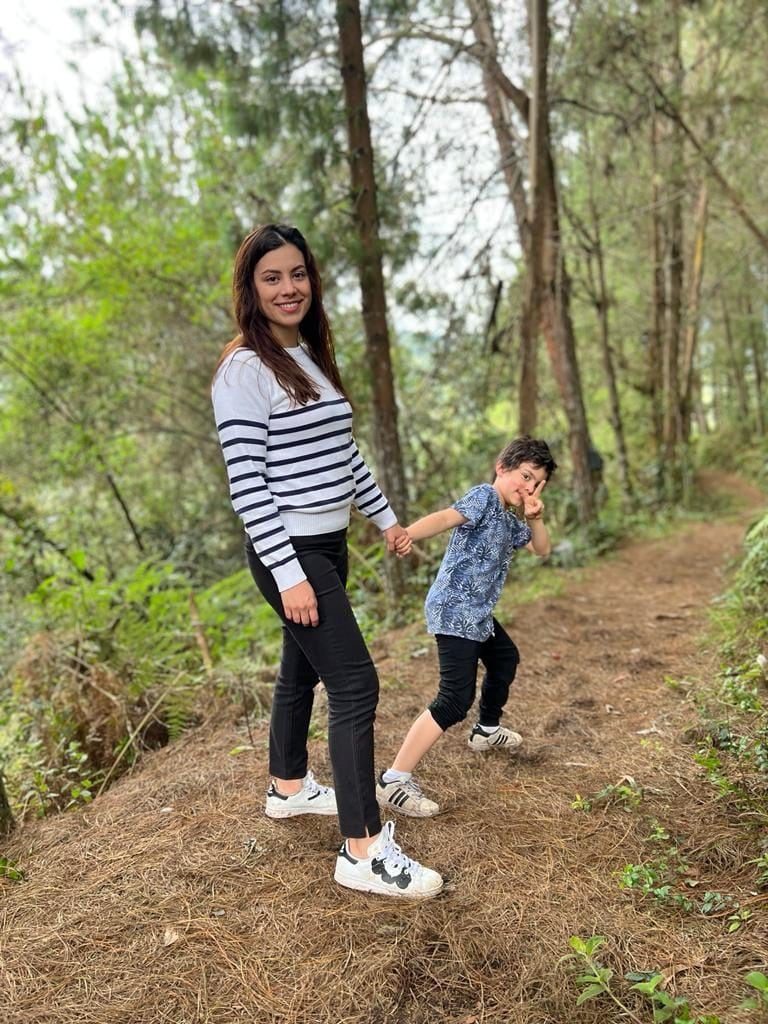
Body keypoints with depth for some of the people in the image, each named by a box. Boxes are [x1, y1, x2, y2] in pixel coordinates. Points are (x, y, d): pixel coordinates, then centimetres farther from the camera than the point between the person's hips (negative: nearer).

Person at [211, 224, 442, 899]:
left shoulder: (311, 357, 12)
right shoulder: (245, 369, -14)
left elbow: (343, 452, 19)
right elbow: (247, 482, -19)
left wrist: (385, 515, 22)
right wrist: (289, 575, -22)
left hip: (328, 545, 9)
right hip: (290, 553, -9)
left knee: (302, 668, 20)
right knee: (355, 685, -10)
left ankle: (288, 787, 40)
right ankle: (363, 852, 0)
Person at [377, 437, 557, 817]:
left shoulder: (509, 520, 17)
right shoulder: (484, 496, -12)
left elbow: (542, 549, 23)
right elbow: (448, 516, -31)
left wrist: (535, 518, 2)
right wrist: (409, 534, -52)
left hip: (477, 614, 11)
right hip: (454, 611, -11)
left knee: (505, 659, 31)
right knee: (456, 699, -18)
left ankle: (487, 730, 54)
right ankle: (393, 780, -18)